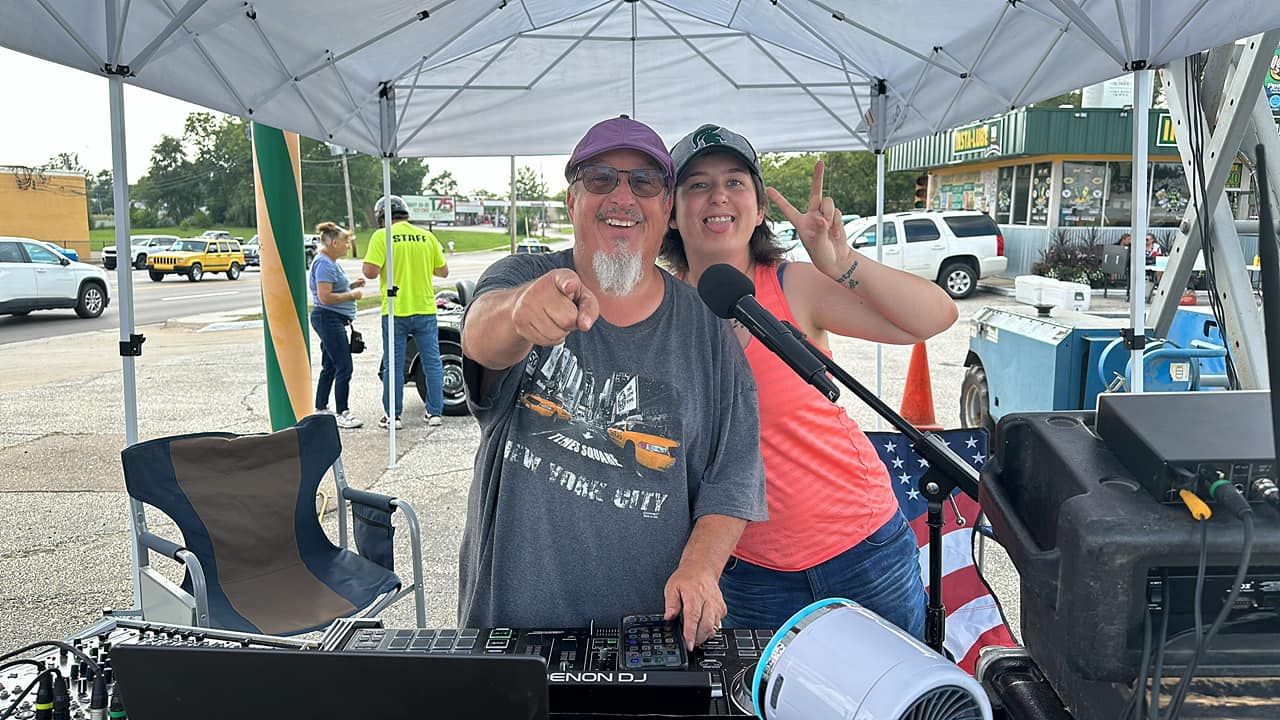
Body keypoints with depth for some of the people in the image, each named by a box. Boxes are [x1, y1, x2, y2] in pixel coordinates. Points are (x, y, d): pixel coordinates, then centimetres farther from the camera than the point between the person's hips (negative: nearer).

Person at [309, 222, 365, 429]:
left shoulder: (330, 262, 16)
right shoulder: (324, 264, -17)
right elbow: (325, 297, -23)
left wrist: (351, 285, 11)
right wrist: (352, 295, -14)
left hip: (332, 321, 11)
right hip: (329, 319, -11)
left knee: (330, 367, 15)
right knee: (344, 367, -10)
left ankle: (321, 409, 23)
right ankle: (342, 414, -5)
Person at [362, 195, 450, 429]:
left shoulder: (381, 237, -7)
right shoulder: (427, 236, 5)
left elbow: (370, 271, -15)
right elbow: (443, 271, 9)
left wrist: (367, 261, 6)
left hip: (395, 311, -3)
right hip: (425, 309, 3)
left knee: (393, 365, 6)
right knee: (432, 362, 10)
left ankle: (392, 416, 12)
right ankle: (435, 412, 15)